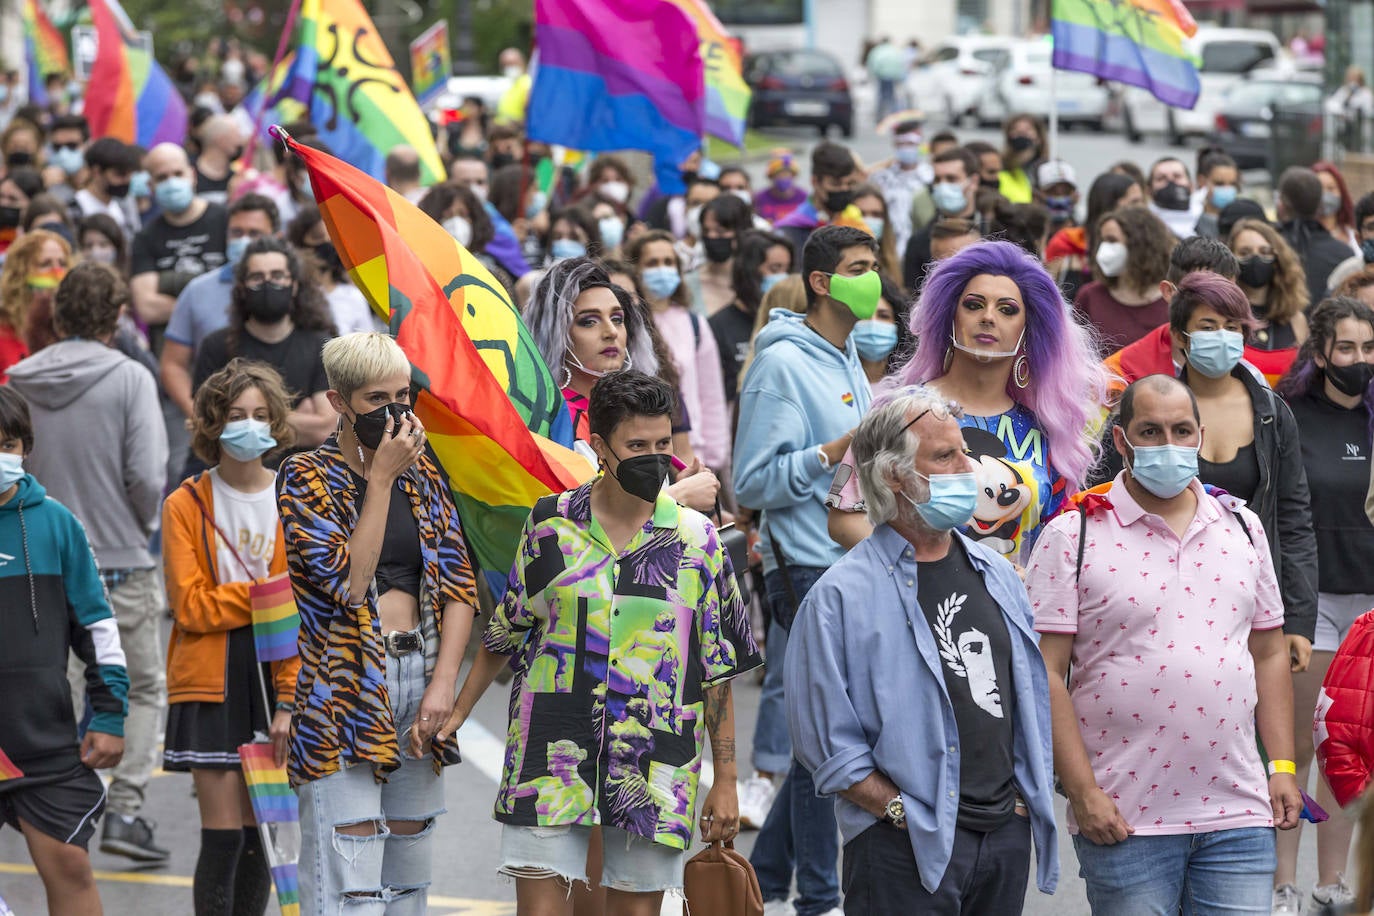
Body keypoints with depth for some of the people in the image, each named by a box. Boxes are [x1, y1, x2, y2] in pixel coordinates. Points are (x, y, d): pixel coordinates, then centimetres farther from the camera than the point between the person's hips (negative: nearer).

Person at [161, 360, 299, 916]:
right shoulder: (187, 505, 0)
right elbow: (191, 605, -7)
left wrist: (289, 700, -9)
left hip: (274, 679, 2)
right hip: (211, 682, -2)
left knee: (258, 834, 5)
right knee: (223, 835, -7)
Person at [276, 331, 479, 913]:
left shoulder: (422, 475, 12)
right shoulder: (306, 478, -4)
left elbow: (458, 586, 7)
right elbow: (348, 582, -16)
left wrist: (442, 684, -6)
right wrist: (381, 478, -14)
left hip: (419, 675, 6)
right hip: (344, 685, -5)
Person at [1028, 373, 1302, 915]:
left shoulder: (1242, 529, 13)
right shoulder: (1073, 536, -3)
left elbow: (1269, 653, 17)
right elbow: (1046, 673, -7)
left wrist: (1282, 766, 7)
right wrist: (1083, 792, -13)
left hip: (1238, 812, 4)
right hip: (1123, 819, -3)